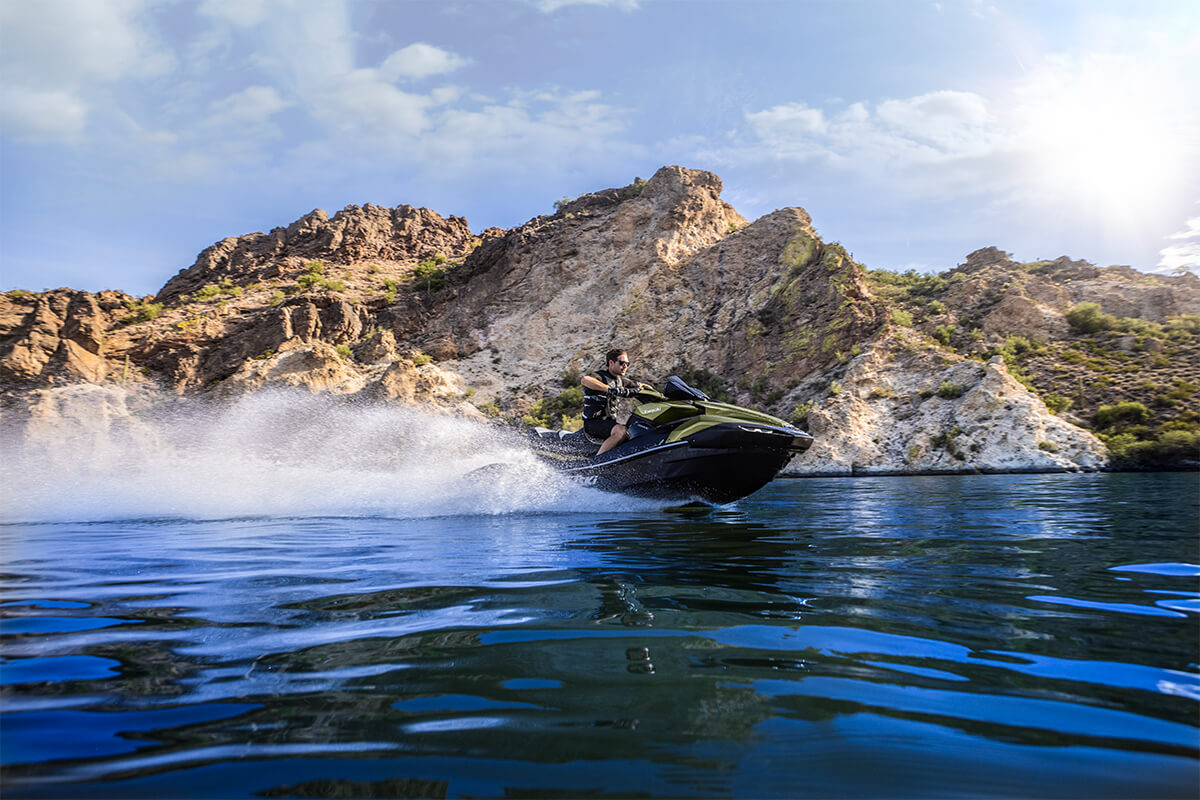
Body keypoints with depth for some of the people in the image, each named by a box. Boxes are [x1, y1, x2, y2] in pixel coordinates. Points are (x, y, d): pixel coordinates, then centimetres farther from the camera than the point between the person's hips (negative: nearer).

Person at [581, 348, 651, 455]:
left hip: (609, 421, 9)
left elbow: (639, 385, 28)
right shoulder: (600, 376, -12)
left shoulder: (620, 380, 14)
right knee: (622, 431, -33)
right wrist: (610, 389, -41)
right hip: (593, 422, -9)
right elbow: (584, 380, -35)